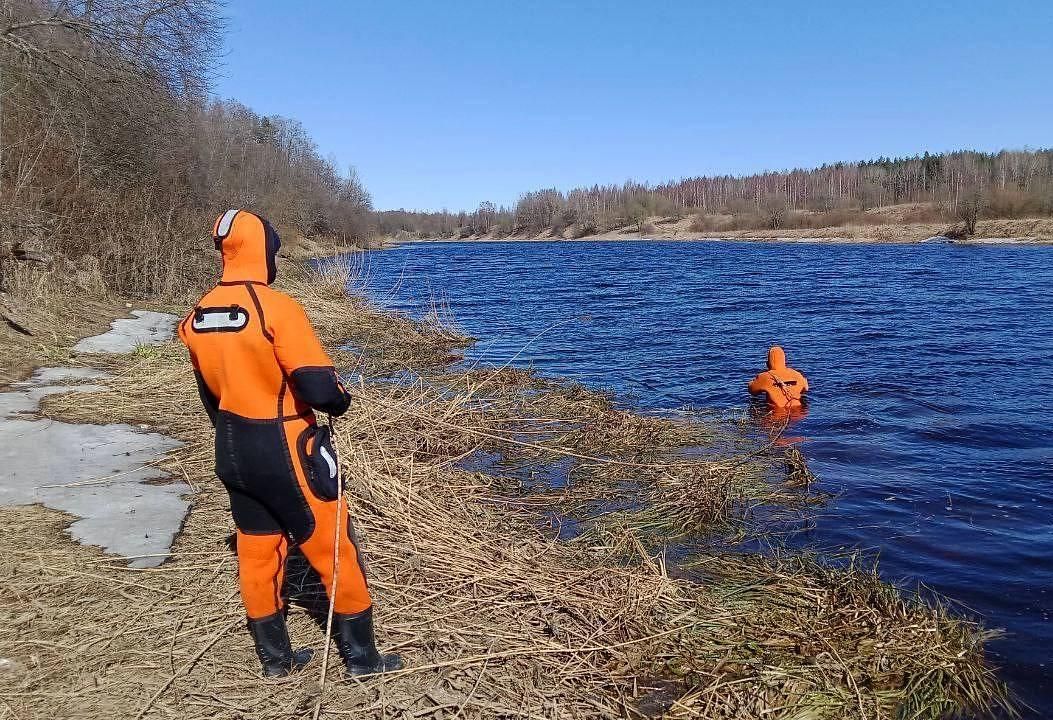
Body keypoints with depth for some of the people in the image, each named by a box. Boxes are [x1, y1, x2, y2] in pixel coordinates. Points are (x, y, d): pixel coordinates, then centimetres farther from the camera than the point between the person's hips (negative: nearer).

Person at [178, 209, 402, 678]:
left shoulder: (198, 316, 3)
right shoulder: (276, 307, -20)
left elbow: (210, 394, 13)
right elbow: (319, 387, -25)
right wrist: (341, 401, -3)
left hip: (232, 453, 7)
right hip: (285, 451, -7)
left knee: (257, 555, 18)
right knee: (335, 551, 7)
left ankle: (275, 659, 32)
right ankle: (362, 658, 19)